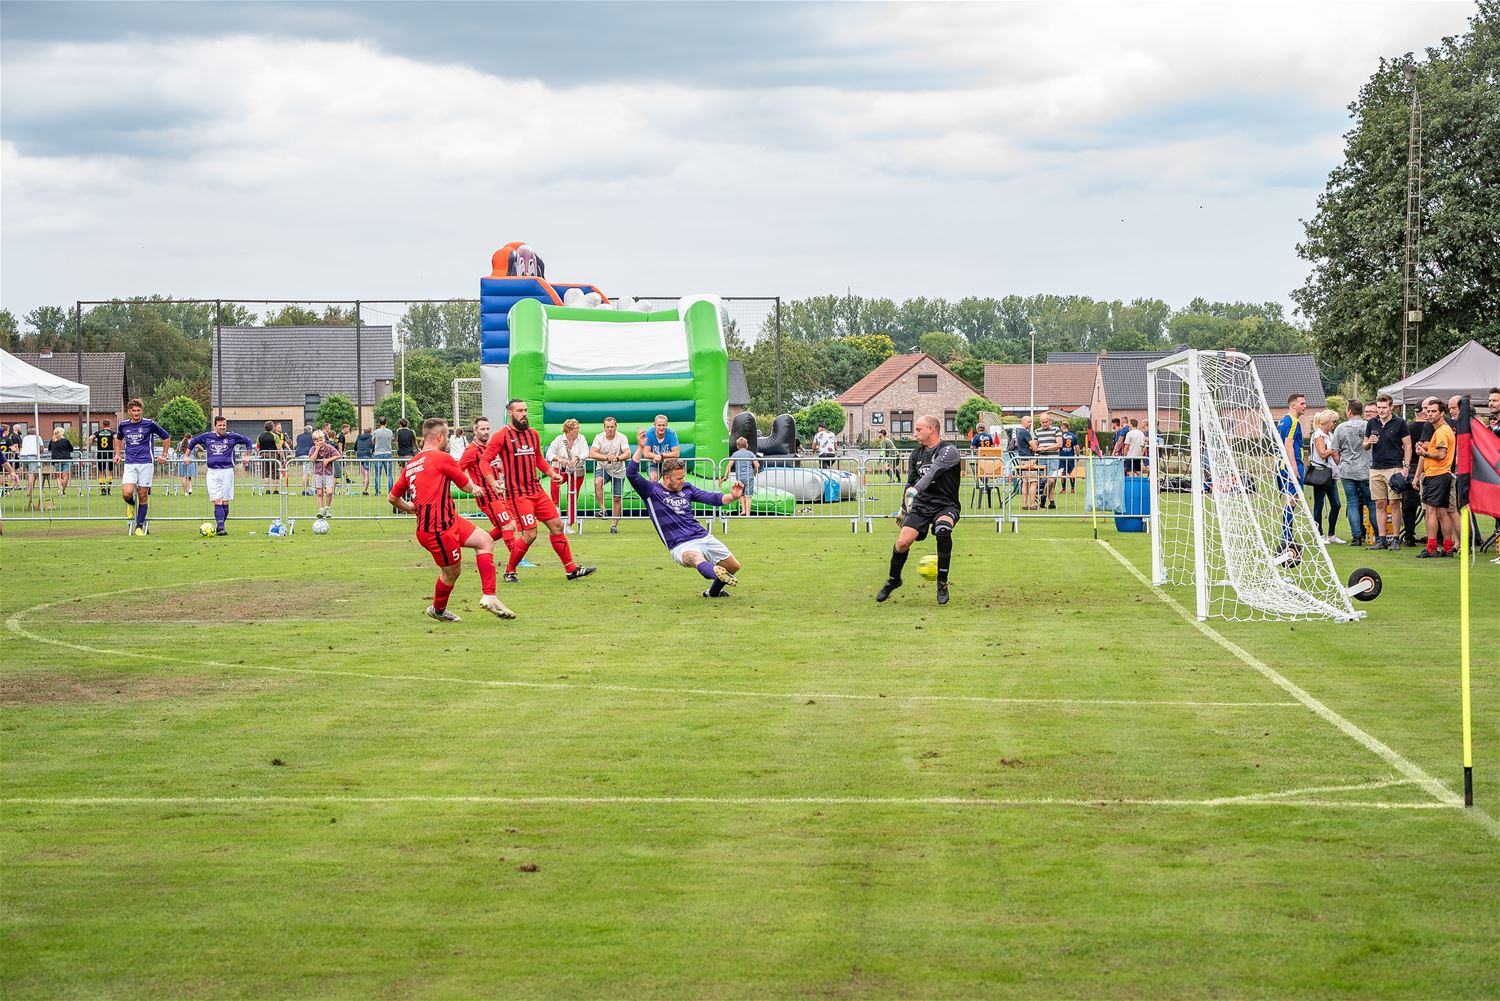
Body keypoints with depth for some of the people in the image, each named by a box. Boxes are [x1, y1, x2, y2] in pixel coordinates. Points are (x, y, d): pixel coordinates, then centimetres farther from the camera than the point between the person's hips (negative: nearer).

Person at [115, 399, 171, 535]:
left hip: (145, 463, -2)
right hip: (130, 464, 2)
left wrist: (164, 455, 11)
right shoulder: (123, 425, 8)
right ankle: (132, 504, 20)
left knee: (143, 496, -1)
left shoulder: (149, 424, -1)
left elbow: (166, 437, 11)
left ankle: (139, 527, 9)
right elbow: (118, 438, 31)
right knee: (127, 493, -17)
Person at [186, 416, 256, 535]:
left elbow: (248, 442, 17)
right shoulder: (207, 436, 7)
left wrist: (247, 456, 13)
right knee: (217, 502, -9)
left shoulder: (232, 437, 4)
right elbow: (193, 442, 23)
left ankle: (220, 526, 15)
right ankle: (220, 527, -15)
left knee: (225, 502, 1)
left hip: (227, 471, 0)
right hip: (212, 472, 0)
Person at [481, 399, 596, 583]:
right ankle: (509, 572, 6)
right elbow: (484, 461, -10)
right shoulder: (501, 436, -8)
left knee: (557, 525, 6)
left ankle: (571, 569, 13)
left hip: (537, 491, 7)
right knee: (529, 535, -12)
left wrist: (551, 472, 12)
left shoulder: (532, 434, 13)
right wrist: (492, 481, -25)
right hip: (517, 493, -7)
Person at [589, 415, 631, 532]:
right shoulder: (599, 437, -8)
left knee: (617, 498, 2)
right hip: (602, 468, 0)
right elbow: (591, 453, -19)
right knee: (597, 482, -34)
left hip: (618, 471, 0)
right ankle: (602, 509, -29)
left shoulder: (622, 438, -11)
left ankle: (614, 525, 15)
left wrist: (617, 458, -45)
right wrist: (606, 457, -35)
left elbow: (627, 454, -24)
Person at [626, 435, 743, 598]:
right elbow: (631, 474, -14)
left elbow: (713, 499, 13)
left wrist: (733, 497, -7)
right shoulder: (652, 491, 0)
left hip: (703, 537, 7)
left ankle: (713, 592, 37)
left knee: (734, 567, 12)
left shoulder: (686, 488, 14)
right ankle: (715, 572, -75)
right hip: (681, 545, -7)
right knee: (696, 558, -41)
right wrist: (641, 448, -22)